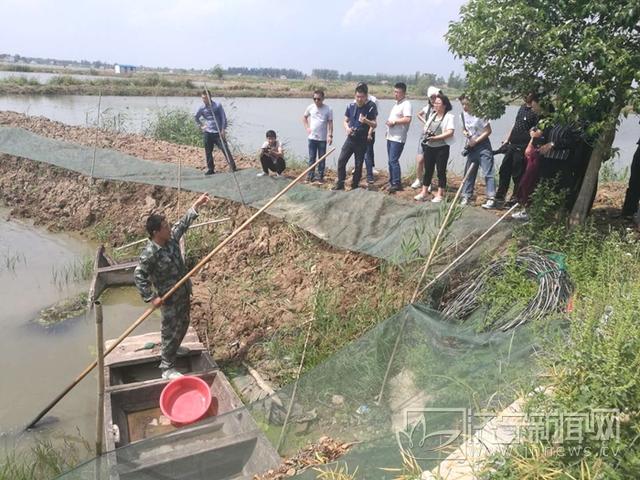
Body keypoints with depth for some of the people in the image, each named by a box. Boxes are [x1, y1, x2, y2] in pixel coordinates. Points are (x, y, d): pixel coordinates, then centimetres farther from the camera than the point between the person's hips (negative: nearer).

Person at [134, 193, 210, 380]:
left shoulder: (172, 238, -3)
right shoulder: (149, 253, -25)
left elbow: (183, 223, 13)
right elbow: (139, 276, -23)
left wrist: (196, 205, 15)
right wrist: (151, 298, -24)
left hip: (184, 293, 8)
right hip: (169, 299, -8)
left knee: (183, 325, 24)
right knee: (171, 332, 3)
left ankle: (171, 351, 48)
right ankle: (167, 369, 18)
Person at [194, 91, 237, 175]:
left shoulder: (217, 106, -4)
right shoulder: (201, 108, 5)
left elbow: (223, 118, -3)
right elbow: (196, 118, 23)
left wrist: (223, 130, -10)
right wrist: (200, 126, 11)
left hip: (218, 132, -3)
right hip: (207, 133, 3)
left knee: (225, 149, -8)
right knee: (208, 152, 5)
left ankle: (233, 167, -3)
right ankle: (210, 169, 15)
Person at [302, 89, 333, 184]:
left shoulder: (328, 109, -5)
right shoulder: (310, 107, 1)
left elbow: (330, 123, -5)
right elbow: (304, 117, 16)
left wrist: (330, 135, -13)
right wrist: (307, 127, 3)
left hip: (322, 138, -2)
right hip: (312, 137, 2)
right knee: (312, 158, 7)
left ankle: (320, 176, 13)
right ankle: (310, 176, 15)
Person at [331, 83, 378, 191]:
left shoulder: (370, 107, -9)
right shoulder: (351, 106, 1)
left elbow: (374, 125, -8)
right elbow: (345, 121, 10)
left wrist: (366, 121, -28)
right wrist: (347, 128, -12)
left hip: (362, 141, -3)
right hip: (350, 139, 3)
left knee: (359, 164, 5)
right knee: (341, 160, -2)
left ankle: (355, 185, 18)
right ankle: (340, 184, 8)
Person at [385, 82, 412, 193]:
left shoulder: (406, 104, -12)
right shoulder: (396, 103, 18)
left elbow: (407, 119, -23)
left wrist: (394, 122, -17)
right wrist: (389, 122, 11)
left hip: (398, 138, -9)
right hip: (390, 137, 9)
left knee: (393, 161, -12)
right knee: (391, 161, 12)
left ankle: (397, 184, -6)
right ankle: (392, 182, 19)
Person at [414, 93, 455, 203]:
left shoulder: (449, 116, -7)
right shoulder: (432, 115, 14)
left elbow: (450, 132, -17)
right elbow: (426, 126, 21)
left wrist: (435, 137, -21)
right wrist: (426, 133, -2)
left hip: (442, 148, -6)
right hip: (429, 147, 6)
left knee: (441, 170, 3)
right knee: (428, 169, 11)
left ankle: (440, 194, 12)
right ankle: (424, 192, 19)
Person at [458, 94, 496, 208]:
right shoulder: (463, 114, 4)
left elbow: (488, 131, -13)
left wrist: (476, 141, -15)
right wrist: (466, 133, -6)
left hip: (483, 145, -7)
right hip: (471, 146, 7)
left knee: (487, 172, -10)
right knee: (469, 172, 10)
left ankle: (491, 198, -11)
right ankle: (466, 196, 17)